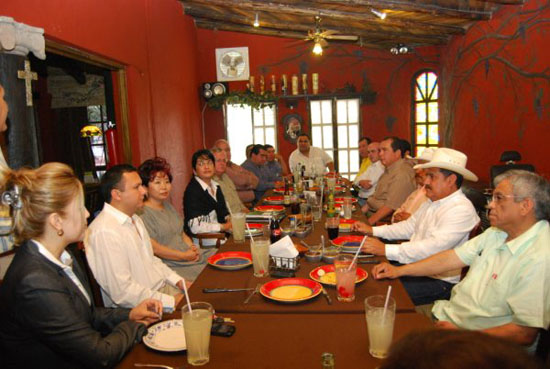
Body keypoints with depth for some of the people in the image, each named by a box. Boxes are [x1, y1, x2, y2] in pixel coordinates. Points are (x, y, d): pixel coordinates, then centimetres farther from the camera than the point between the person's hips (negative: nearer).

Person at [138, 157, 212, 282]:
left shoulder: (168, 205, 19)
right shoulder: (143, 213, -9)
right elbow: (153, 247, -15)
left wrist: (192, 247, 2)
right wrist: (184, 256, -12)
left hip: (189, 255, 9)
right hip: (170, 265, -9)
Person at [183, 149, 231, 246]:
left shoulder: (216, 186, 11)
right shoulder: (192, 190, -14)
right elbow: (195, 227, -21)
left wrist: (230, 220, 1)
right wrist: (224, 227, -15)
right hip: (202, 239, -8)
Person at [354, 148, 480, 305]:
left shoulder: (461, 210, -20)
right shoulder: (432, 201, 9)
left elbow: (433, 248, -31)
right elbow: (410, 227, 17)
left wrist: (385, 250, -33)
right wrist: (372, 230, 8)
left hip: (439, 280, -8)